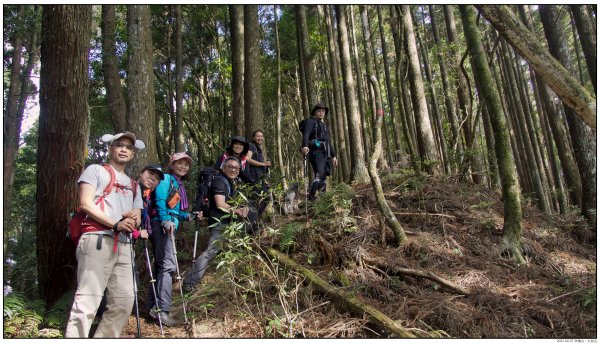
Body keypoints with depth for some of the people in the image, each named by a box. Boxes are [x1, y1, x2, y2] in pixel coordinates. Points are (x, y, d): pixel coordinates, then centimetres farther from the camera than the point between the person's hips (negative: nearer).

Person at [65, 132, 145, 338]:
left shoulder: (134, 185, 27)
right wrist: (116, 224, -14)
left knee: (124, 301, 3)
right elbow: (86, 204, -4)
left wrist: (133, 219, -4)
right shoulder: (96, 170, 10)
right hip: (98, 240, -6)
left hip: (124, 246, 7)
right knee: (87, 300, -13)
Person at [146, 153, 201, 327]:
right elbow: (160, 200, -14)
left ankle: (152, 305, 21)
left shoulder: (179, 185, 24)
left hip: (169, 226, 10)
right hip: (161, 225, -10)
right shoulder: (166, 179, 0)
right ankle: (161, 309, -19)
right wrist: (165, 220, -26)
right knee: (168, 264, -18)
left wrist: (189, 216, 10)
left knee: (161, 265, 12)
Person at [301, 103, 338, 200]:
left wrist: (333, 156, 27)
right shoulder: (311, 122, 4)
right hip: (316, 152, -8)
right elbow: (306, 134, -15)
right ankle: (311, 196, -27)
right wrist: (305, 146, -35)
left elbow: (329, 142, 33)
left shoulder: (324, 126, 30)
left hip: (326, 154, 8)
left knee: (324, 177, 4)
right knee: (319, 174, -25)